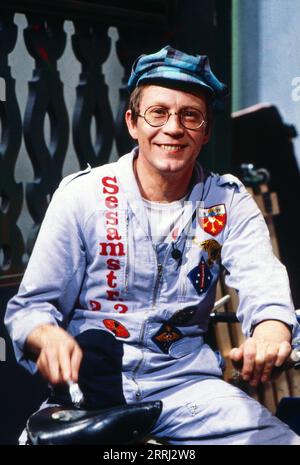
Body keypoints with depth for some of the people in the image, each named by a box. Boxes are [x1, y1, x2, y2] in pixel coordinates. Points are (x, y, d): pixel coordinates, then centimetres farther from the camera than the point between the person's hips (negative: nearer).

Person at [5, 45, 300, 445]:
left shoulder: (229, 202, 6)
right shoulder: (82, 195, 1)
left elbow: (262, 284, -10)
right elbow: (30, 305, 1)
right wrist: (49, 337, -24)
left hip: (184, 384, 2)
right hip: (89, 380, -1)